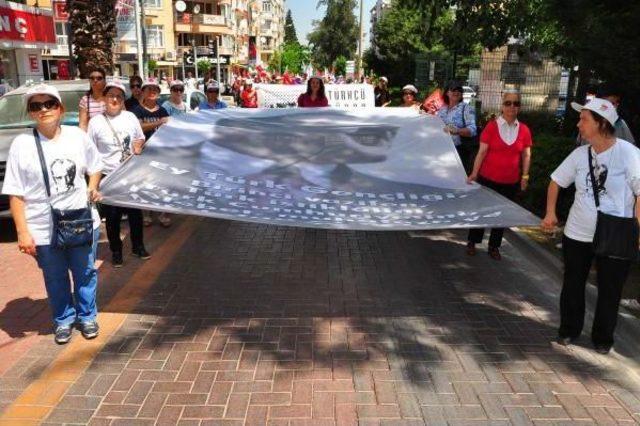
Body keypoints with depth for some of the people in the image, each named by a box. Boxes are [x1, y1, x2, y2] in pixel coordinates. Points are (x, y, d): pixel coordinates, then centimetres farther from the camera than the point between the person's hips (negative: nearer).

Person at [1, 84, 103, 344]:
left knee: (86, 274, 16)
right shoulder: (22, 144, -9)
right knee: (56, 280, 15)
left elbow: (94, 167, 16)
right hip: (44, 230, -1)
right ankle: (63, 320, 38)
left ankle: (87, 316, 38)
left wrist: (92, 187, -4)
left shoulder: (77, 136, -2)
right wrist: (23, 232, -11)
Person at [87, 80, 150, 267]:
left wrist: (139, 146, -7)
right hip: (108, 176, -3)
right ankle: (116, 251, 22)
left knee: (135, 212, 12)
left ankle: (138, 246, 30)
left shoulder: (130, 117, 2)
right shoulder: (96, 122, -6)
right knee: (112, 216, 6)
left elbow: (140, 138, 15)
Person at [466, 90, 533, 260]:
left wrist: (525, 176, 5)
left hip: (511, 182, 3)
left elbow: (526, 155, 8)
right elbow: (482, 151, -7)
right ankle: (472, 242, 24)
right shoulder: (492, 126, -7)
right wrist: (474, 173, -12)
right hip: (488, 178, -3)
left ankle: (494, 246, 26)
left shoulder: (524, 130, 0)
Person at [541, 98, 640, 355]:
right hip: (577, 234, 4)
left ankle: (602, 338, 32)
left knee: (609, 291, 11)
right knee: (572, 285, 15)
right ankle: (569, 330, 35)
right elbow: (557, 181, 11)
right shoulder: (580, 154, -1)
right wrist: (551, 213, 2)